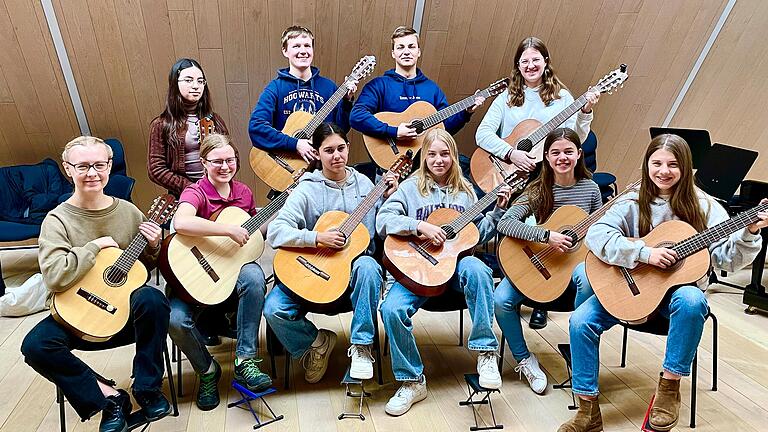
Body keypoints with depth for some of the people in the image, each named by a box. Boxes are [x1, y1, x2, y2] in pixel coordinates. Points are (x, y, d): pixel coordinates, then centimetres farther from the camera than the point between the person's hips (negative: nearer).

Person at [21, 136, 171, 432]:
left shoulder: (128, 211, 1)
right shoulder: (58, 220, -6)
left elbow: (146, 268, 12)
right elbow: (55, 277, -22)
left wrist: (153, 248, -9)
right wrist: (97, 245, -17)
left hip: (127, 310, 0)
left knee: (152, 299, -32)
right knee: (36, 345, -27)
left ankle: (147, 389, -13)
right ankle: (109, 397, -8)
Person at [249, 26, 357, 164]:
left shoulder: (328, 87, 7)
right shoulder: (275, 88, 0)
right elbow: (255, 127, -10)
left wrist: (347, 101, -6)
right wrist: (294, 144, -17)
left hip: (321, 160, 2)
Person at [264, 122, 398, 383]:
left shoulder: (364, 184, 5)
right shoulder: (308, 189, -5)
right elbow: (275, 231, -16)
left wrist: (389, 198, -5)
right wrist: (317, 238, -25)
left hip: (352, 266, 1)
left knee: (368, 266, -35)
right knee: (274, 309, -20)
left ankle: (361, 347, -18)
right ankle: (317, 342, 10)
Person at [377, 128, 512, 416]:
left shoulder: (465, 191, 14)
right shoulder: (411, 187, 5)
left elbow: (480, 235, 16)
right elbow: (382, 220, -9)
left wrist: (498, 211, 4)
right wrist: (420, 225, -19)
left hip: (454, 261, 1)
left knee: (476, 269, -35)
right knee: (392, 309, -26)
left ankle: (486, 352, -19)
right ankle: (412, 381, -2)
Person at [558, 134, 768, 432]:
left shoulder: (703, 207, -2)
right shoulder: (633, 203, -4)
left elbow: (727, 260, -5)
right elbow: (595, 235, -20)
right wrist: (645, 253, -27)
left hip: (680, 287, 0)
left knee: (692, 301, -37)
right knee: (581, 321, -20)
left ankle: (669, 385, -14)